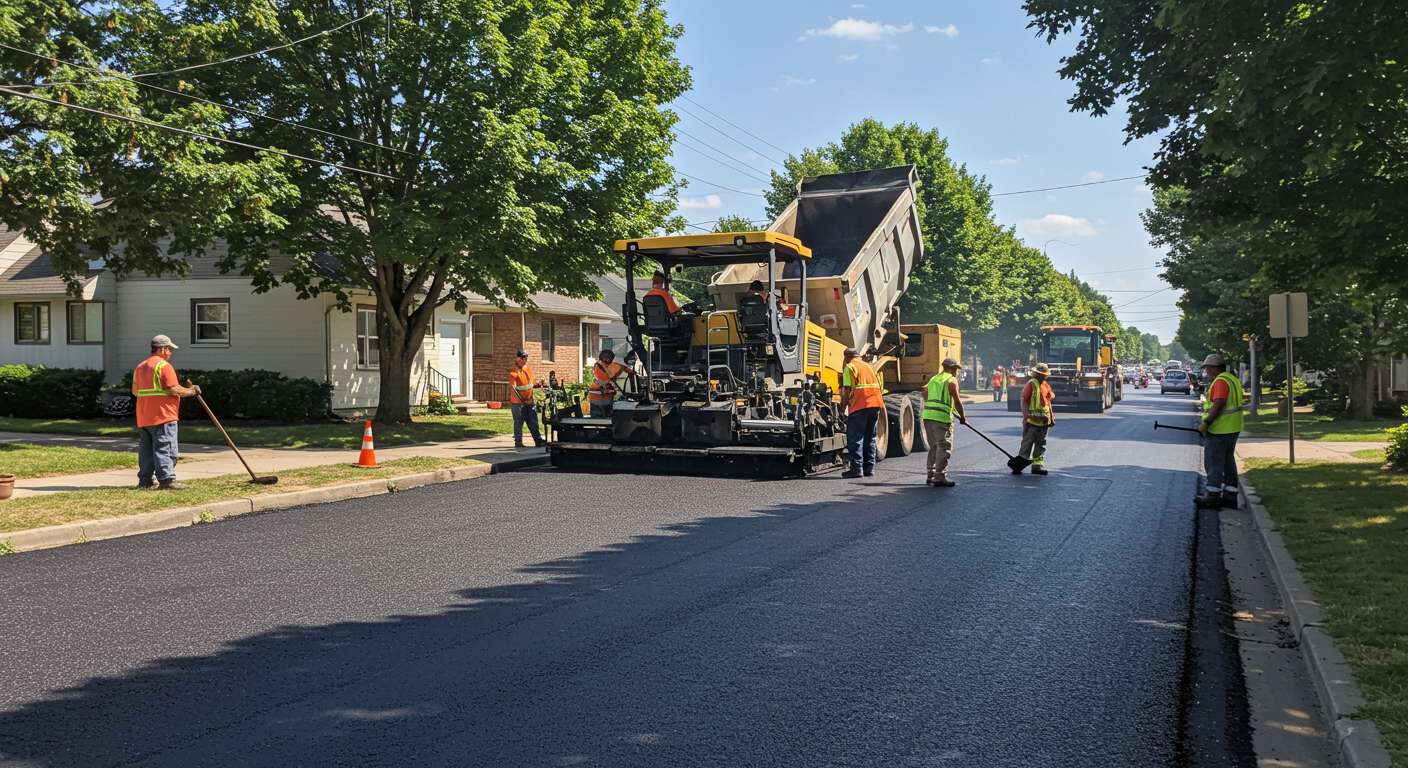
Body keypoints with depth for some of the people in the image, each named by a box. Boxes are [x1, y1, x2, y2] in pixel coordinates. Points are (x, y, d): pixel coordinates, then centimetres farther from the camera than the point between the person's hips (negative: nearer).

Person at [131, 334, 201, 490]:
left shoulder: (140, 366, 16)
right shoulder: (164, 365, -11)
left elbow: (135, 391, 19)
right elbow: (174, 390, -18)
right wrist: (191, 391, -4)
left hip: (143, 418, 8)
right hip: (163, 417, -8)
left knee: (146, 450, 12)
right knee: (165, 450, -8)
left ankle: (145, 480, 16)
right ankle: (167, 480, -11)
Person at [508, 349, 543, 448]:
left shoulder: (528, 369, 11)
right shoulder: (514, 373, -12)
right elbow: (512, 387, -23)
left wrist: (537, 384, 3)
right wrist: (520, 398, -34)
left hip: (530, 402, 6)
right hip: (518, 403, -6)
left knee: (533, 423, 8)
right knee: (518, 423, 3)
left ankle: (538, 441, 12)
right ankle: (518, 443, 11)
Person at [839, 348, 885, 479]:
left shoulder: (849, 367, 1)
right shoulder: (868, 366, 23)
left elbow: (847, 390, -9)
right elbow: (878, 386, 20)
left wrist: (843, 407, 0)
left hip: (860, 405, -7)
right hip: (875, 404, 7)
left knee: (855, 438, -3)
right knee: (870, 438, 14)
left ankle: (856, 468, -7)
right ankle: (869, 467, 15)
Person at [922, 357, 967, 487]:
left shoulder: (933, 379, 21)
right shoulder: (951, 381, -2)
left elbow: (925, 395, 23)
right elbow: (957, 401, -6)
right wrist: (962, 417, 5)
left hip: (927, 415, 8)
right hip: (942, 417, -8)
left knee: (934, 447, 17)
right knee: (944, 448, -4)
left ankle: (931, 475, 19)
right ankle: (940, 477, -7)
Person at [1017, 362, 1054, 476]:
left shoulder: (1046, 385, 12)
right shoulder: (1031, 384, -9)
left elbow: (1048, 402, 20)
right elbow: (1024, 401, -13)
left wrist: (1051, 417, 17)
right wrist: (1025, 416, -18)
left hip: (1044, 421, 7)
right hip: (1032, 420, -7)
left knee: (1041, 444, 11)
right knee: (1027, 443, -5)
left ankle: (1037, 465, 17)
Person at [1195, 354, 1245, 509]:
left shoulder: (1221, 381, -17)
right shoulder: (1233, 379, 16)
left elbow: (1219, 404, -25)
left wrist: (1206, 423, -24)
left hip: (1219, 430, -10)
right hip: (1232, 429, 10)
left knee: (1213, 462, -4)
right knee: (1228, 461, 15)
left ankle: (1213, 496, -1)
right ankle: (1230, 496, 19)